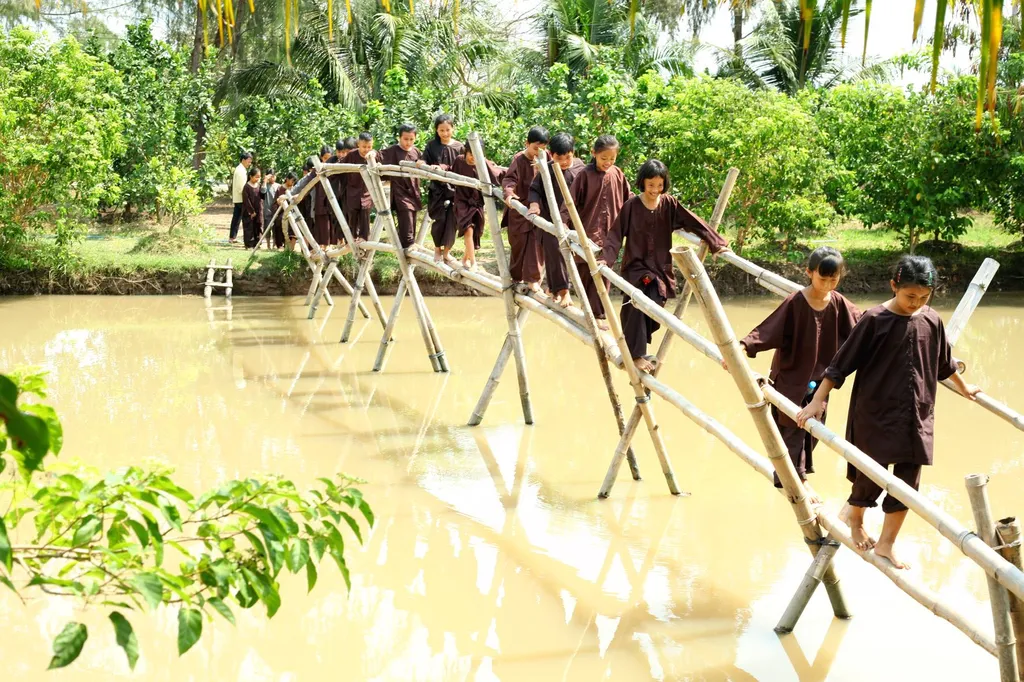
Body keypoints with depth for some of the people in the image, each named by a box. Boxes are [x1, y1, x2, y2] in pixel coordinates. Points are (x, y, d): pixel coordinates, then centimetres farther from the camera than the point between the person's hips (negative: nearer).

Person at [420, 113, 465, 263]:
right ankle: (437, 248, 18)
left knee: (451, 220, 2)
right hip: (437, 188, -1)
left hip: (454, 188, 1)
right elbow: (424, 163, 0)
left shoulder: (459, 147, 2)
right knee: (439, 219, -3)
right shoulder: (431, 145, 1)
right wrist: (423, 165, -20)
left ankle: (446, 251, 16)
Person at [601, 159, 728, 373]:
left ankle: (634, 348, 18)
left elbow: (694, 223, -4)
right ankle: (636, 355, -12)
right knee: (637, 309, -18)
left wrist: (716, 243, -11)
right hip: (635, 266, -3)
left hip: (660, 268, 3)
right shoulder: (631, 206, -9)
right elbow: (616, 234, -10)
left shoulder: (669, 204, 0)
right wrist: (607, 257, -25)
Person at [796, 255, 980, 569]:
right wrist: (818, 400, -12)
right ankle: (854, 516, 34)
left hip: (917, 414, 5)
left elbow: (945, 362, 19)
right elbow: (841, 363, -11)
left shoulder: (932, 321, 0)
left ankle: (886, 544, 17)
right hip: (877, 414, -4)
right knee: (873, 474, 3)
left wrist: (963, 388, 33)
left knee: (907, 482, 5)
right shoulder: (875, 320, -14)